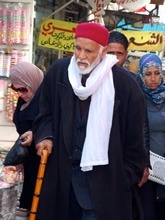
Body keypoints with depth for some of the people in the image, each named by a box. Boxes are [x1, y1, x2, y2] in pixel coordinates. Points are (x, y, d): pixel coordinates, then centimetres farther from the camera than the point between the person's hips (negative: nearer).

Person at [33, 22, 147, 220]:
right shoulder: (58, 71, -2)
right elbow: (46, 113, 13)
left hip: (102, 174, -3)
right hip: (61, 168, 4)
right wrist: (45, 136, -6)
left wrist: (126, 177, -1)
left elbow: (134, 139, -4)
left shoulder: (125, 84, -12)